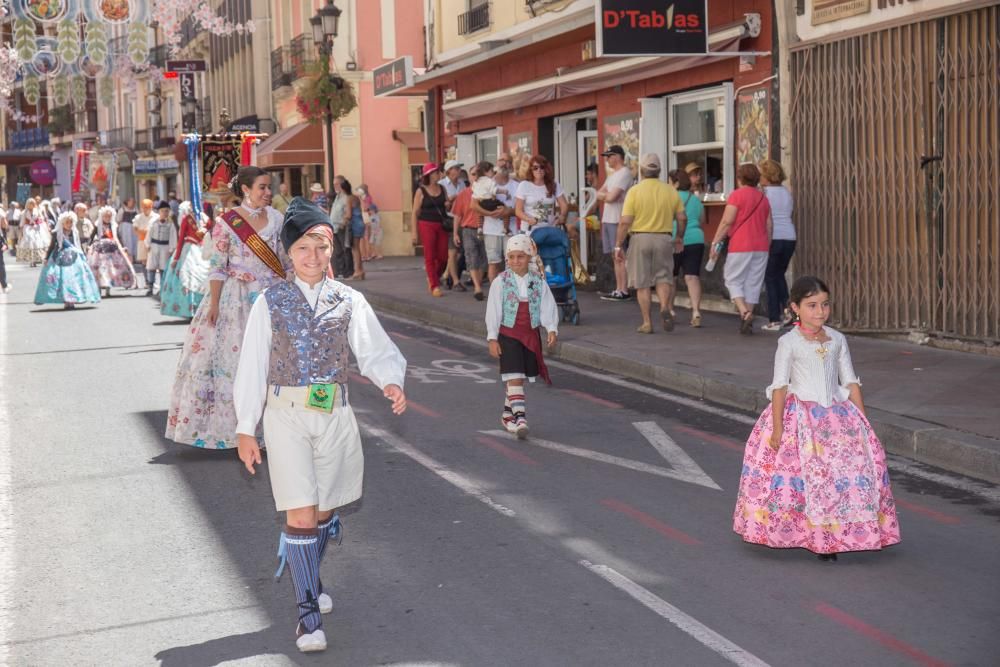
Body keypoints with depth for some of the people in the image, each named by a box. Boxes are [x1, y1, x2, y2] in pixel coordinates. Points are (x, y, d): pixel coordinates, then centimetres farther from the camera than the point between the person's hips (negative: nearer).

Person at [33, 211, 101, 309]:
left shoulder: (75, 233, 7)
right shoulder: (57, 234, 0)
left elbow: (80, 246, 14)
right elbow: (52, 246, 5)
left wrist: (84, 257, 15)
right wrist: (47, 258, 3)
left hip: (75, 259, 2)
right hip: (60, 259, -2)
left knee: (74, 278, -3)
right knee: (63, 278, -7)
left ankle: (72, 301, 4)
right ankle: (66, 301, -2)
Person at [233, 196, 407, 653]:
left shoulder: (349, 301, 2)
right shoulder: (270, 302, -2)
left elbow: (375, 350, -6)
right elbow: (252, 366, -1)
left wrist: (391, 381, -28)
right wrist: (245, 429, -3)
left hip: (335, 415, 3)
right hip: (287, 416, -2)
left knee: (325, 512, 15)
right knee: (300, 516, -7)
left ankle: (308, 581, 41)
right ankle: (308, 611, 4)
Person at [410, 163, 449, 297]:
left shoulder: (442, 189, 11)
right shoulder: (421, 191, -1)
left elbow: (447, 205, 25)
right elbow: (415, 213, -2)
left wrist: (449, 204, -1)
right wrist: (414, 233, -7)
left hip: (442, 225, 4)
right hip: (427, 225, -4)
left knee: (443, 256, 3)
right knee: (430, 256, -2)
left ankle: (433, 278, 28)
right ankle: (435, 286, 2)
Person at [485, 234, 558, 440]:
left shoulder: (538, 281, -1)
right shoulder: (500, 282, -6)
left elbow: (548, 307, -1)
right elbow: (493, 311, -4)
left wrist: (552, 330, -14)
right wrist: (492, 338, -6)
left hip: (531, 334, 3)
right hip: (508, 334, -3)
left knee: (519, 378, 12)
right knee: (514, 378, -12)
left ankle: (507, 413, 28)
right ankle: (520, 418, -17)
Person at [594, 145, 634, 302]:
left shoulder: (624, 173, -11)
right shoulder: (612, 174, 18)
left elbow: (611, 197, -18)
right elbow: (599, 193, 17)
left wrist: (602, 195, 2)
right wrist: (606, 195, -4)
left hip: (618, 220, -9)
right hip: (608, 219, 9)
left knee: (620, 257, -8)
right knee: (616, 257, 10)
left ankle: (624, 291, -6)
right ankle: (618, 289, 14)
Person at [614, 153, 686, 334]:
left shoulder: (635, 190, -6)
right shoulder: (670, 190, 3)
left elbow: (625, 222, -11)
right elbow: (682, 218, 4)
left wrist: (618, 245, -4)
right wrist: (679, 238, 20)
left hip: (640, 238, -2)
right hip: (664, 238, 2)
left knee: (642, 282, 6)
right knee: (663, 277, 12)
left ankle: (647, 323, 8)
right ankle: (665, 307, -15)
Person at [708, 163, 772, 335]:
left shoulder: (737, 194, -6)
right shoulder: (763, 197, 12)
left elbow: (727, 221, -12)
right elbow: (769, 224, 14)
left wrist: (715, 243, -8)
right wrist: (767, 245, 23)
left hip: (740, 245, -5)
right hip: (761, 246, 5)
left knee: (733, 280, 4)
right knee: (753, 282, 9)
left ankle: (744, 313, -15)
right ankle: (748, 320, 9)